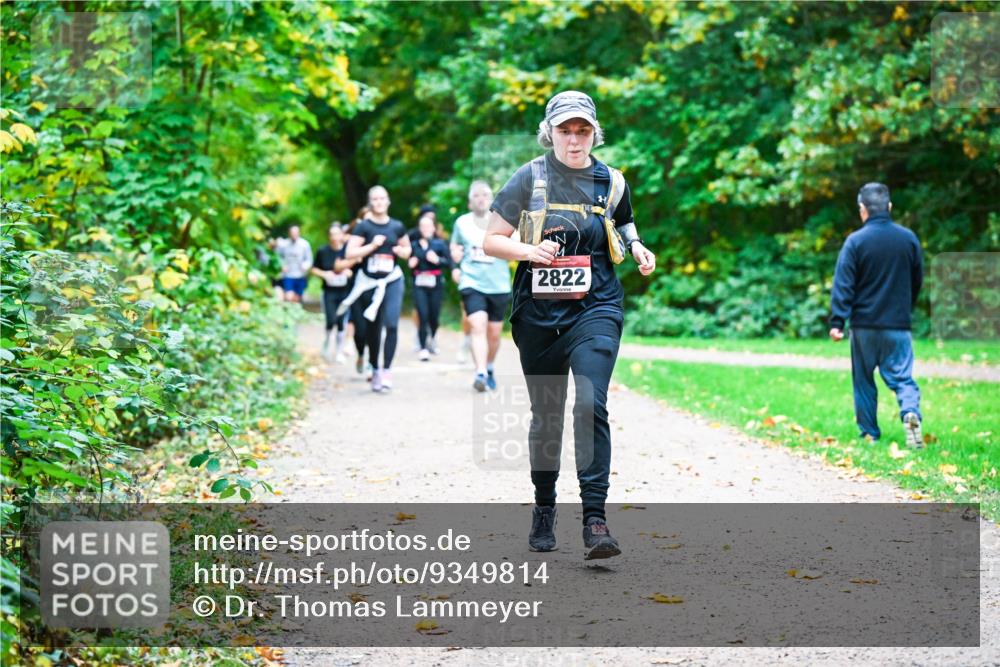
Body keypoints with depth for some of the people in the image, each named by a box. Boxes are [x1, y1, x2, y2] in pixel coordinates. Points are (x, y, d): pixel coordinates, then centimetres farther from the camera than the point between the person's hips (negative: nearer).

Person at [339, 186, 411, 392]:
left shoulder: (397, 227, 5)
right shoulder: (363, 227, -3)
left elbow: (407, 249, 20)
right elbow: (350, 253, -10)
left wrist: (402, 251, -2)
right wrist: (372, 245, -17)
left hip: (392, 281, 1)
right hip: (369, 282, -1)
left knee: (391, 325, -16)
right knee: (372, 329, 8)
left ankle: (386, 370, -16)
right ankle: (375, 369, 23)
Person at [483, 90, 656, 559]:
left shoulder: (611, 182, 6)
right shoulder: (530, 178, 0)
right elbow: (491, 241, 1)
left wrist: (637, 249, 3)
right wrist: (529, 250, -17)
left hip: (595, 310, 0)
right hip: (539, 313, 0)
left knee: (590, 406, -18)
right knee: (545, 415, 10)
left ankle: (595, 520, -19)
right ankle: (544, 509, 30)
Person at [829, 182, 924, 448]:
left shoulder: (855, 241, -8)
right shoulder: (908, 239, 3)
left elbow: (843, 285, -11)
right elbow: (917, 281, 14)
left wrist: (837, 322, -10)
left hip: (864, 326, -2)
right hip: (898, 325, 2)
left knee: (863, 381, 10)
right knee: (902, 377, 3)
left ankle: (869, 433, 13)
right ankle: (911, 412, -25)